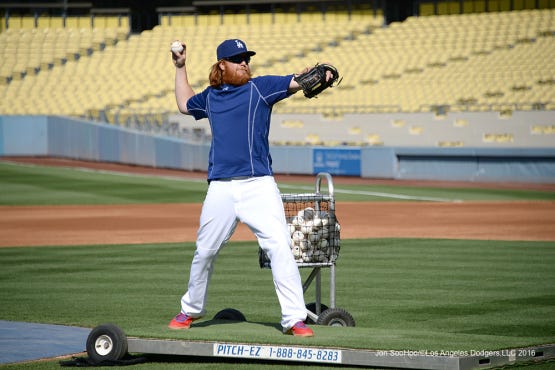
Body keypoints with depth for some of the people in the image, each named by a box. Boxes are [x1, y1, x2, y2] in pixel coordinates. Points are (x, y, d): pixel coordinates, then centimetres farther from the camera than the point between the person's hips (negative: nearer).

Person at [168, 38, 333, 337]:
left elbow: (295, 82, -10)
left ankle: (294, 319, -15)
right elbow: (185, 105, 37)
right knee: (204, 252, 12)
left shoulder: (261, 87, 5)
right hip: (220, 188, 4)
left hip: (259, 185, -3)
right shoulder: (210, 97, 16)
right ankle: (191, 309, 33)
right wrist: (180, 68, 31)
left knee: (279, 246, -16)